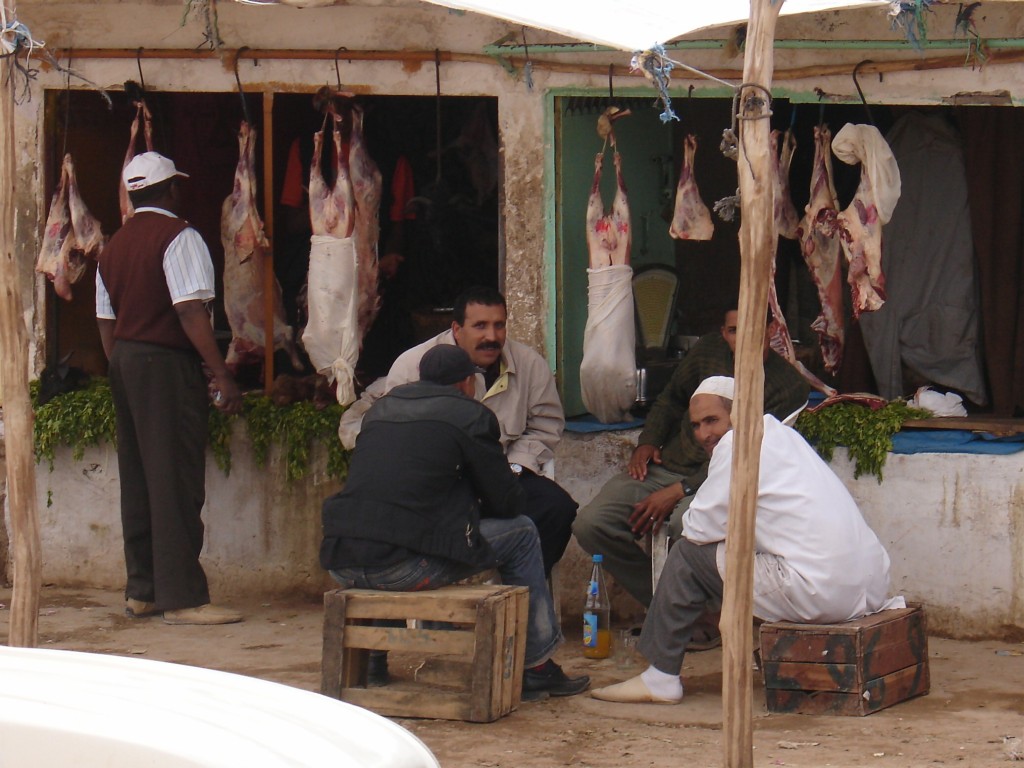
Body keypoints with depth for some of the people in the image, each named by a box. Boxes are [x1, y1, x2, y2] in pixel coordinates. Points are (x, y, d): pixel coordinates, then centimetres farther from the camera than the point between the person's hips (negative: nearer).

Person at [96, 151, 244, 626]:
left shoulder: (114, 246, 15)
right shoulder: (179, 237, -10)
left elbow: (105, 321, 15)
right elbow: (190, 312, -18)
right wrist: (222, 375, -18)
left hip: (123, 362, 8)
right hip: (167, 364, -8)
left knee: (137, 479, 13)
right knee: (176, 480, -8)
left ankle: (142, 590, 17)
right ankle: (181, 598, -9)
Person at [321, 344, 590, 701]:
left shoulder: (380, 408, 22)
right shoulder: (470, 415, 4)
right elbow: (509, 503, 7)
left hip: (340, 564, 7)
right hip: (402, 566, -6)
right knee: (522, 533, 13)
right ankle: (537, 668, 21)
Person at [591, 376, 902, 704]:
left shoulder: (738, 444, -4)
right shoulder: (782, 434, 23)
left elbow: (699, 528, -2)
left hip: (819, 593, -9)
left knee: (688, 555, 3)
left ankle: (660, 678, 8)